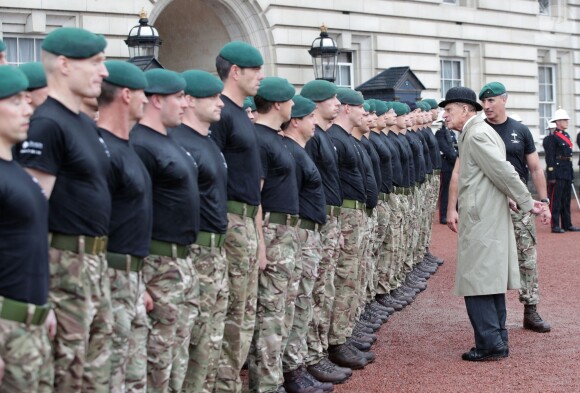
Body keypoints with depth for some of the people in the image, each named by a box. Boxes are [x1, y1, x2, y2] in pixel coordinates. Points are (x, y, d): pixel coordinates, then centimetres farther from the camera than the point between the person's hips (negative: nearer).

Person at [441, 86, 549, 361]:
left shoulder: (476, 135, -14)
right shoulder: (474, 133, 17)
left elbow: (504, 172, -18)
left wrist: (528, 204, -12)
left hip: (481, 221, -10)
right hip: (487, 218, 10)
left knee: (476, 283, -6)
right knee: (491, 281, 13)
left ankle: (490, 344, -3)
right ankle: (498, 340, 19)